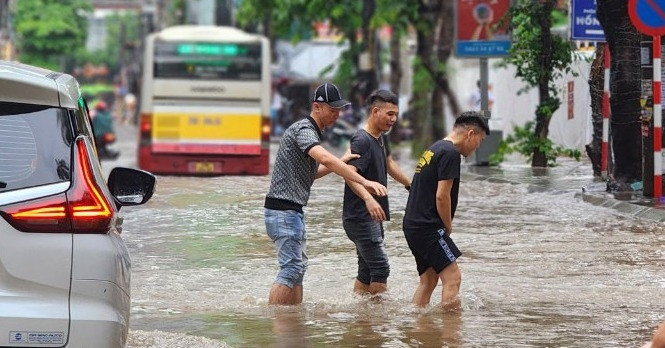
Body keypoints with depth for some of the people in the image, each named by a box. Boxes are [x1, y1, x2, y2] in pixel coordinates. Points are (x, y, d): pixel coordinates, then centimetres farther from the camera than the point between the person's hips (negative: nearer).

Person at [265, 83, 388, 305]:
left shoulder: (312, 132, 18)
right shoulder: (303, 129, -15)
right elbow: (325, 159, -32)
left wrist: (340, 163, 8)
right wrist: (364, 182, -37)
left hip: (293, 210, 11)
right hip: (283, 209, -11)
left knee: (298, 266, 12)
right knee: (292, 267, -13)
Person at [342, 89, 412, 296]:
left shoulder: (381, 138, 13)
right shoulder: (362, 140, -17)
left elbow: (388, 164, 34)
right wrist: (368, 198, -48)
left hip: (372, 218, 10)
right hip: (360, 218, -10)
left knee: (367, 272, 10)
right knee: (380, 268, -12)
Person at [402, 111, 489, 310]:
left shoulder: (434, 149, 19)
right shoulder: (450, 153, -12)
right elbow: (442, 196, -18)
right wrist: (448, 227, -4)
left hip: (413, 225, 10)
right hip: (428, 227, -10)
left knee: (429, 279, 15)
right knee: (453, 277, -12)